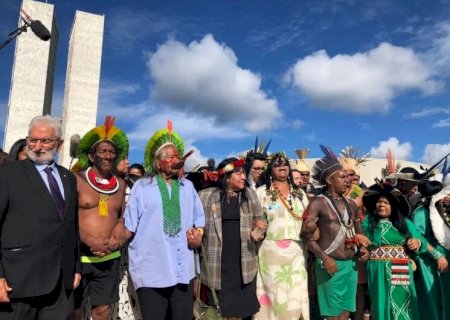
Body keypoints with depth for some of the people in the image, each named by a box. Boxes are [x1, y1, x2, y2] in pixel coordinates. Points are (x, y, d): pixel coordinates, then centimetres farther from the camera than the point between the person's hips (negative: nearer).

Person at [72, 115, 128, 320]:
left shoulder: (120, 184, 7)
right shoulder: (76, 180, -6)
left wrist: (118, 234, -1)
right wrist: (89, 240, -17)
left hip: (110, 257, 4)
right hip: (79, 256, -3)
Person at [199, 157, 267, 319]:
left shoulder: (249, 194, 6)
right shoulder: (206, 196, -3)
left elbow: (259, 218, 13)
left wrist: (258, 230, -6)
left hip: (244, 262, 2)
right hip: (218, 262, -2)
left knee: (246, 305, 10)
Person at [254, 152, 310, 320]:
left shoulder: (300, 193, 14)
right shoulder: (261, 192, 1)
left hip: (296, 251, 4)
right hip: (271, 250, -3)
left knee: (296, 293, 6)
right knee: (275, 293, 1)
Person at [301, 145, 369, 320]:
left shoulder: (351, 204, 12)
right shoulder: (318, 202, -9)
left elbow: (358, 232, 21)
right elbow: (307, 235, -12)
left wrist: (363, 248, 2)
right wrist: (324, 258, -18)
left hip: (351, 264, 6)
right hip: (331, 264, -6)